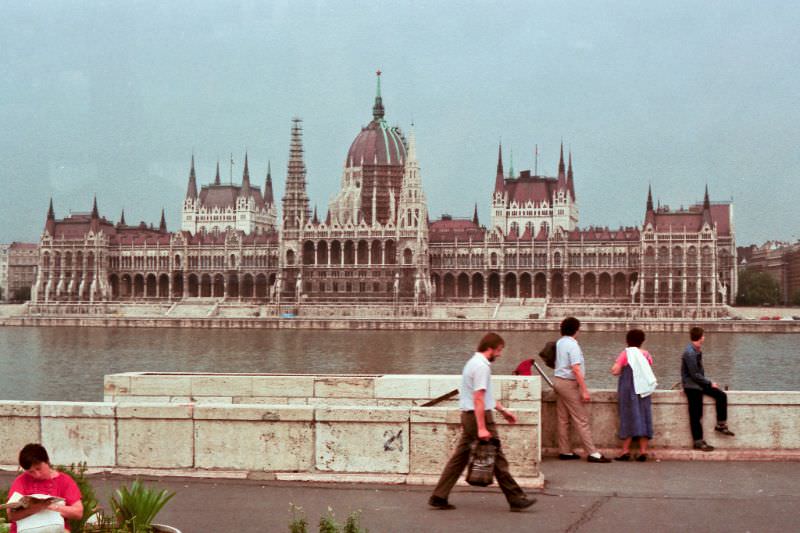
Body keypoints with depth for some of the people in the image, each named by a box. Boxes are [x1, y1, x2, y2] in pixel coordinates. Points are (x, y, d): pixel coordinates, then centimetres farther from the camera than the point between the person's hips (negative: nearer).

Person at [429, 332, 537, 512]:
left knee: (460, 457, 9)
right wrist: (482, 428, -25)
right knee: (497, 458, -4)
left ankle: (439, 497, 8)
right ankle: (516, 499, 2)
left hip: (468, 416, 10)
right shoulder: (482, 366, -16)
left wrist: (503, 410, 29)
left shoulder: (475, 363, 17)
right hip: (479, 416, -10)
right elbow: (478, 398, -23)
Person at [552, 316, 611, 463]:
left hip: (558, 381, 9)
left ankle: (565, 451, 17)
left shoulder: (559, 343, 9)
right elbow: (576, 369, -22)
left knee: (563, 419, 12)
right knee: (581, 420, -7)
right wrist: (584, 390, -20)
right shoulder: (572, 345, -16)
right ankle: (593, 453, -6)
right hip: (569, 384, -9)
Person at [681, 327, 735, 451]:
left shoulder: (697, 351, 7)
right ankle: (698, 442, 4)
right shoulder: (690, 353, -23)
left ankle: (721, 425, 9)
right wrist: (709, 383, -13)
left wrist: (708, 382, 5)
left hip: (699, 383, 9)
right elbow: (694, 375, -22)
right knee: (696, 415, -4)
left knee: (721, 395, 1)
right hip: (692, 386, -9)